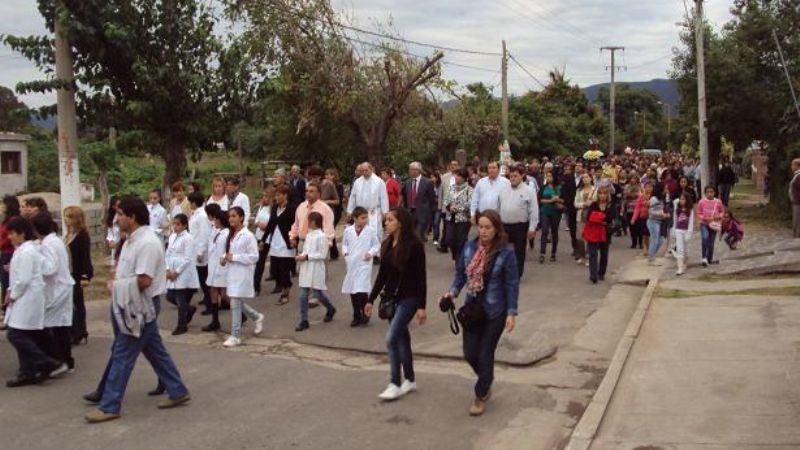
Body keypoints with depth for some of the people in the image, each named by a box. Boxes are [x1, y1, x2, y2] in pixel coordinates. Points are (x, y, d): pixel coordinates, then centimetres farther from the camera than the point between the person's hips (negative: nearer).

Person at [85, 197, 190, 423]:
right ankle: (177, 391, 25)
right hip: (131, 305, 10)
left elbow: (144, 280, -26)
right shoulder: (132, 239, 10)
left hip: (142, 306, -10)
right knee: (155, 351, 15)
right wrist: (116, 281, 0)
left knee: (122, 355, -3)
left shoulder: (147, 243, -21)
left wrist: (118, 285, -13)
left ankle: (109, 406, 5)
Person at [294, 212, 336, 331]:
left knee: (318, 294, 4)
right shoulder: (309, 235, 10)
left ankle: (330, 309, 32)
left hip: (316, 270, -7)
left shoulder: (321, 236, -13)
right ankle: (304, 321, 8)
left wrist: (307, 257, -18)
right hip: (306, 269, 7)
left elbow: (322, 255, -16)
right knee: (303, 295, 3)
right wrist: (301, 256, -1)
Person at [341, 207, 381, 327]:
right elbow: (344, 243, 17)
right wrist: (345, 252, 0)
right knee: (353, 292, 9)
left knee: (362, 290, -14)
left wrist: (371, 253, -12)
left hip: (364, 264, -3)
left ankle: (365, 314, 4)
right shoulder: (348, 230, 3)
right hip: (351, 264, 3)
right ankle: (356, 316, 22)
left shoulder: (370, 230, -3)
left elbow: (377, 245, 4)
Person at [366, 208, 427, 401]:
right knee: (402, 339, 13)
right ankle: (410, 380, 25)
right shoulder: (386, 244, 6)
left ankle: (395, 384, -3)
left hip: (409, 298, -7)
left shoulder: (414, 245, -14)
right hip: (391, 298, 7)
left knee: (392, 338, -13)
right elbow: (382, 274, 13)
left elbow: (421, 277, -13)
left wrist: (421, 306, -16)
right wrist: (371, 299, 12)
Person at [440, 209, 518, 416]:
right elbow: (461, 273, 8)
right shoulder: (470, 247, -2)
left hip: (494, 312, -4)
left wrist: (511, 313, -12)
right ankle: (486, 381, 39)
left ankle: (481, 396, 24)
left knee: (485, 355, 3)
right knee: (470, 353, 8)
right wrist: (452, 292, -8)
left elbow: (512, 284, -10)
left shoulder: (505, 253, -14)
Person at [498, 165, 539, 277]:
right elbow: (499, 208, 14)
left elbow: (533, 211, -9)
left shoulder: (528, 191, -7)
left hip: (520, 226, -4)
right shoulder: (504, 190, 8)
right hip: (504, 225, 4)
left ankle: (517, 275, 16)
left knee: (519, 251, 6)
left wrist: (532, 228, -12)